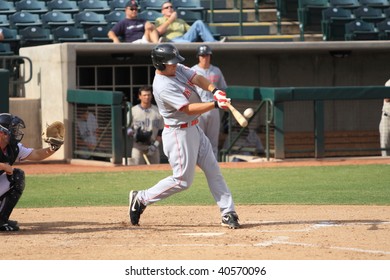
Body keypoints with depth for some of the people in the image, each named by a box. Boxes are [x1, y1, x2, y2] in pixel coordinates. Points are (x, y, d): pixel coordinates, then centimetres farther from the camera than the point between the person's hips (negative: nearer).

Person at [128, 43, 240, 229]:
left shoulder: (177, 69, 2)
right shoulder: (163, 87, -25)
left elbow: (197, 79, -5)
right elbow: (189, 109, -27)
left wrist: (214, 90, -24)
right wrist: (216, 104, -32)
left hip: (194, 130, 9)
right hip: (179, 134, -9)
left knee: (213, 170, 7)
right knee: (183, 180, -2)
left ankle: (228, 214, 9)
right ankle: (141, 199, 11)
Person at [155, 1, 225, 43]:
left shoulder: (180, 21, 36)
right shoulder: (159, 20, 24)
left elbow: (192, 31, 23)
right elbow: (159, 32, 2)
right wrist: (170, 20, 4)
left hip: (184, 37, 5)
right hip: (172, 40, -5)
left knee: (198, 23, -13)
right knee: (186, 43, -39)